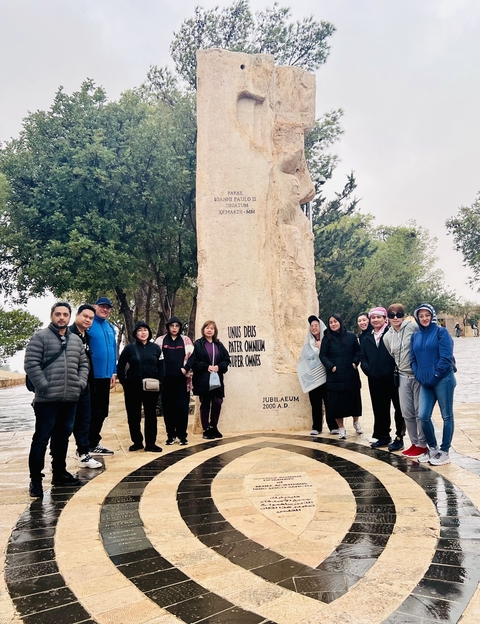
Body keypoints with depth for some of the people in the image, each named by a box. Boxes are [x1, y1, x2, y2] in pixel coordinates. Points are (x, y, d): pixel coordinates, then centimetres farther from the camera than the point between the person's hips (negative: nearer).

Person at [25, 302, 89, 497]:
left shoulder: (76, 340, 14)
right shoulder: (40, 337, -3)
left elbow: (83, 364, 17)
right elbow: (31, 364, -10)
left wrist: (80, 384, 2)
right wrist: (45, 386, -15)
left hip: (70, 399, 6)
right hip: (47, 400, -6)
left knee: (63, 437, 15)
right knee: (41, 438, 0)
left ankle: (59, 472, 27)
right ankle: (36, 479, 9)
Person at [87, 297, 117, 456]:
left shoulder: (110, 327, 13)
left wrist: (114, 372, 14)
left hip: (105, 375, 7)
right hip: (91, 376, -7)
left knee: (102, 411, 14)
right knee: (92, 411, 1)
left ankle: (94, 443, 26)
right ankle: (88, 445, 13)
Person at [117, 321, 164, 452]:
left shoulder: (156, 348, 5)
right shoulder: (129, 348, 1)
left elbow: (161, 366, 5)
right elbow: (120, 367, 3)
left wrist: (159, 381, -6)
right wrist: (124, 383, -4)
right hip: (133, 388, -1)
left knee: (151, 415, 5)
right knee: (133, 416, 6)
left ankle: (150, 443, 14)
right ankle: (137, 442, 20)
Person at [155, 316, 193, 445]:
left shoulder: (186, 340, 9)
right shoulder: (161, 340, 9)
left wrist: (186, 368, -10)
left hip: (182, 379, -1)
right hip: (166, 379, 1)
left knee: (182, 407, 0)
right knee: (168, 408, 5)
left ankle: (182, 435, 8)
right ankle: (170, 435, 15)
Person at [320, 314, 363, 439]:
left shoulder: (351, 336, 3)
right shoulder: (327, 338, 1)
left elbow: (358, 351, 9)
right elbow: (322, 355, 0)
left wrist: (355, 362, -6)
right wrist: (330, 366, -12)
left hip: (351, 374, 1)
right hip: (335, 375, -1)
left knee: (353, 399, 9)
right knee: (336, 401, 0)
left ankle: (356, 422, 34)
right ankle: (341, 428, 12)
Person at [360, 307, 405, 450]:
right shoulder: (366, 338, 14)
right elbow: (363, 357, 16)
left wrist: (397, 370, -14)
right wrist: (367, 369, 1)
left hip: (392, 378, -5)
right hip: (375, 380, 6)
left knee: (398, 407, 3)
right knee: (380, 409, 12)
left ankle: (399, 438, 12)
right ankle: (384, 436, 24)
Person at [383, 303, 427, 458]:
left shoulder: (413, 327, -9)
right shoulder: (387, 337, 8)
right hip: (403, 377, 5)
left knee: (420, 411, 1)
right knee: (407, 413, 8)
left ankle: (422, 444, 15)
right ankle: (414, 443, 22)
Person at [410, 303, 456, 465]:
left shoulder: (441, 332, -3)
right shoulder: (415, 336, 12)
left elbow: (446, 357, -11)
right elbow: (413, 359, 13)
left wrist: (435, 375, -13)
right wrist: (420, 376, 1)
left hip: (443, 380, -5)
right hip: (425, 383, 5)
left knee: (447, 416, 4)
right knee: (423, 416, 0)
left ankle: (444, 452, 13)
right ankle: (433, 448, 19)